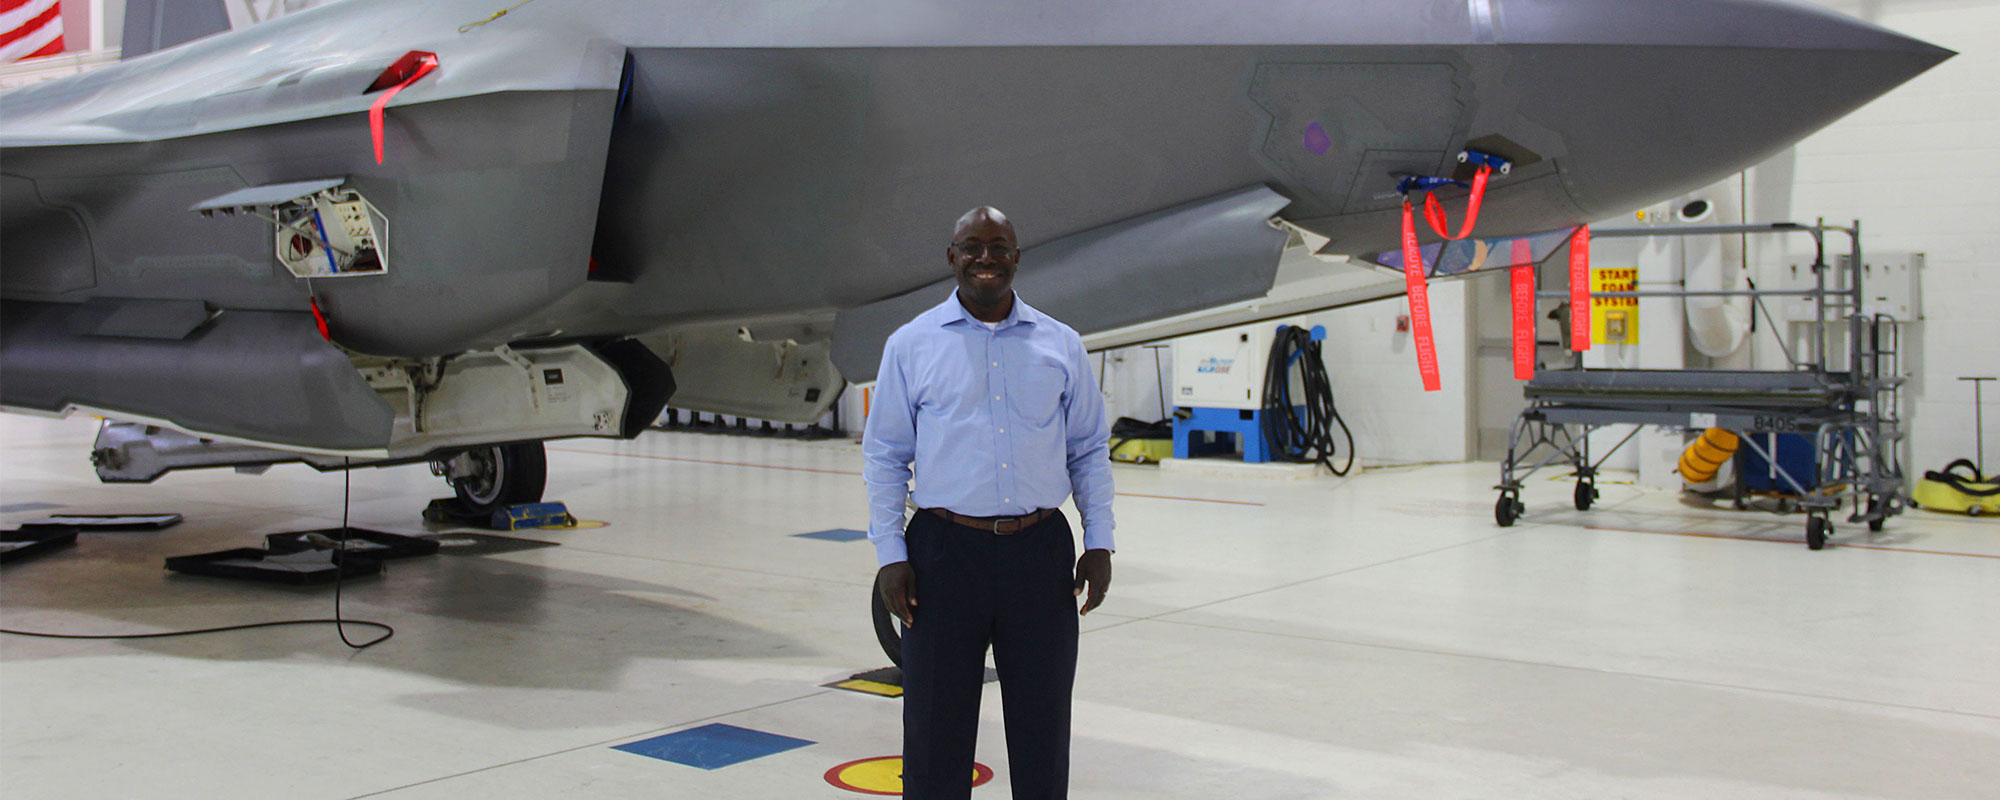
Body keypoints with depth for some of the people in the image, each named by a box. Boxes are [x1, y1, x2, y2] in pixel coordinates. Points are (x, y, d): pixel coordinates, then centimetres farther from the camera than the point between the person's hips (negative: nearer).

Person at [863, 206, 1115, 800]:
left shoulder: (1060, 345, 8)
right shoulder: (911, 345, 3)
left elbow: (1090, 450, 12)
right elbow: (884, 455, 4)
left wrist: (1099, 543, 4)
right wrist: (890, 555, -3)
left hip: (1041, 550, 2)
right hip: (946, 550, -1)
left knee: (1042, 721, 9)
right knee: (937, 723, 5)